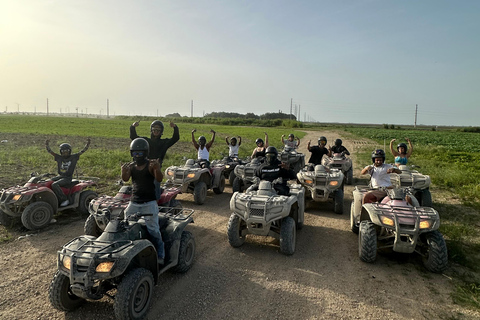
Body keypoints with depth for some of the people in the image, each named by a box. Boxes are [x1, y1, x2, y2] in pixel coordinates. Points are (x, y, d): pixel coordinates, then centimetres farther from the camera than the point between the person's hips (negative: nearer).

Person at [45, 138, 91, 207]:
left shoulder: (74, 157, -4)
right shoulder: (59, 157, 4)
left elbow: (83, 150, -9)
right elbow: (49, 151, -2)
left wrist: (88, 143, -21)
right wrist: (47, 144, -20)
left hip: (67, 178, -6)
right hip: (60, 176, 6)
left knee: (54, 184, -26)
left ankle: (64, 199, -16)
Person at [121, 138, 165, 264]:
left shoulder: (151, 165, -5)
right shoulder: (131, 166, 7)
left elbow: (159, 179, -19)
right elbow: (125, 179, -10)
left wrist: (157, 168, -40)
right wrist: (124, 172, -33)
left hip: (149, 202, -5)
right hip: (134, 202, 5)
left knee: (153, 229, -9)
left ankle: (160, 255, 3)